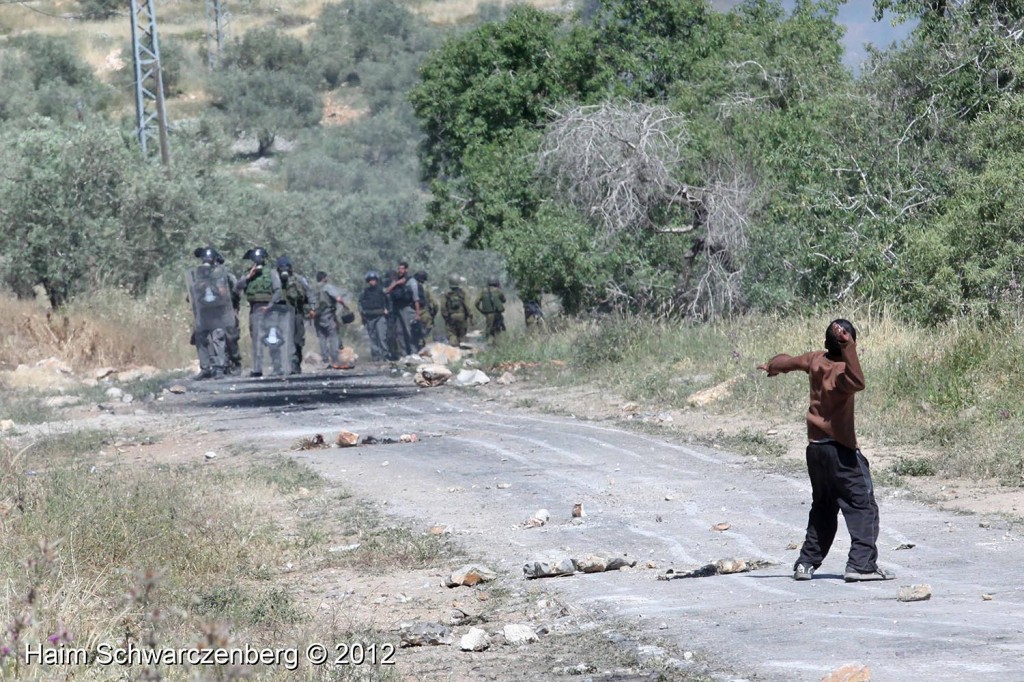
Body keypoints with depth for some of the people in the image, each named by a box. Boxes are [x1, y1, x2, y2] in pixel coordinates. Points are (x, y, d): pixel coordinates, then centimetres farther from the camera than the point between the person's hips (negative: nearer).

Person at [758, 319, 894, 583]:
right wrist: (848, 349, -42)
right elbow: (857, 383, -41)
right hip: (840, 449, -8)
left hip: (815, 448, 8)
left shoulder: (816, 359, 3)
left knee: (823, 508, 19)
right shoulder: (841, 370, -18)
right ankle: (862, 564, -14)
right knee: (863, 505, -5)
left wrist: (771, 366, 45)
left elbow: (789, 361, 23)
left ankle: (806, 563, 19)